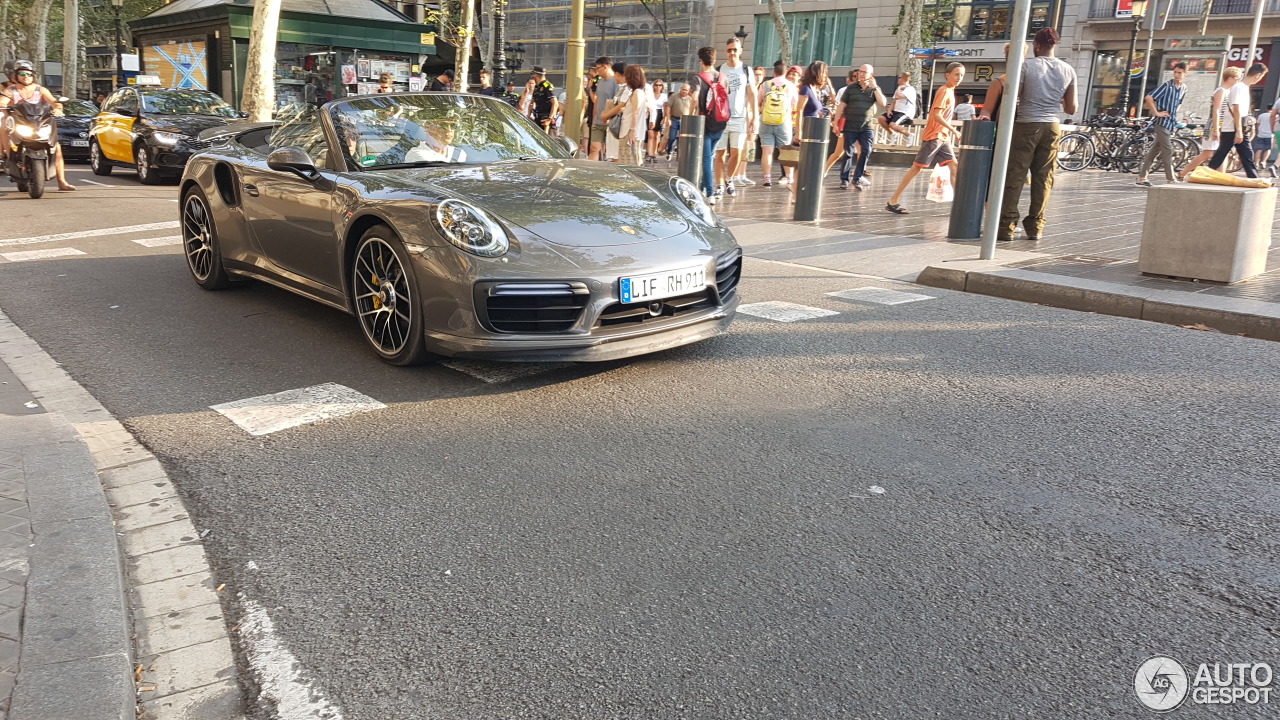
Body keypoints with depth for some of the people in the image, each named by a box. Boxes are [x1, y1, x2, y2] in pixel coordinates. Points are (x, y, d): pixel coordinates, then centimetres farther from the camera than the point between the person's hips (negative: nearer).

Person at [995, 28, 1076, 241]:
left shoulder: (1027, 66, -5)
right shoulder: (1069, 70, 7)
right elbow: (1071, 109, 8)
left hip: (1026, 125, -4)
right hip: (1052, 128, 4)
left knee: (1014, 176, -1)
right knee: (1043, 178, 8)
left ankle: (1007, 226, -4)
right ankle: (1035, 227, 10)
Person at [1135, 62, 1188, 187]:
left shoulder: (1184, 88, 12)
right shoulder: (1166, 86, -9)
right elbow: (1148, 98, -15)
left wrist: (1174, 114, 13)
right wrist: (1156, 113, -14)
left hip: (1172, 124, 6)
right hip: (1162, 122, -6)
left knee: (1153, 150, 8)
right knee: (1167, 150, -9)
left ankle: (1141, 178, 10)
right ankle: (1171, 180, -7)